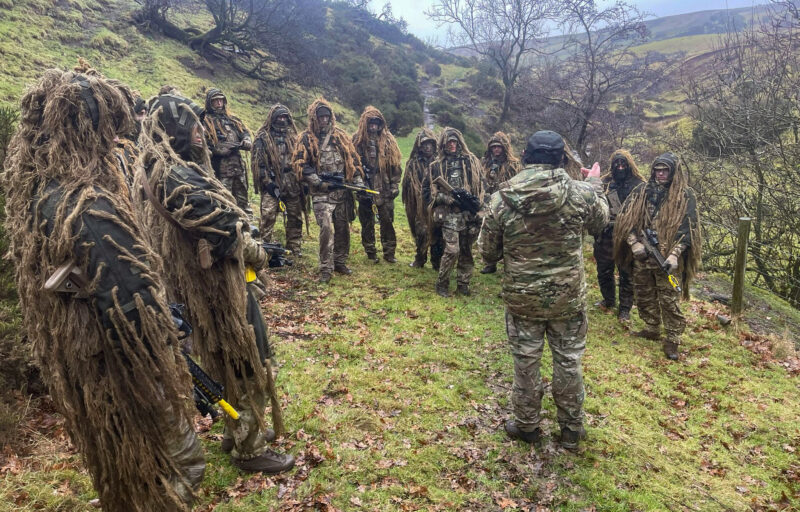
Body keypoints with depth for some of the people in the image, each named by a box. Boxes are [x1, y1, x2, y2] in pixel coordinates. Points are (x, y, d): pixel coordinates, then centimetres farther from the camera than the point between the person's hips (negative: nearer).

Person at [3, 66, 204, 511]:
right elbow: (130, 310, -29)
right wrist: (169, 369, -13)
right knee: (183, 460, 12)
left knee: (118, 461, 29)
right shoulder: (89, 208, -31)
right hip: (119, 373, -9)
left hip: (75, 367, 9)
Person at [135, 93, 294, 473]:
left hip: (208, 282, 10)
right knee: (249, 365, 3)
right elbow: (219, 229, -25)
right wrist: (255, 252, -10)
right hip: (216, 285, -10)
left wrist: (244, 243, 4)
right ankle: (248, 449, 17)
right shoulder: (175, 177, -23)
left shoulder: (164, 169, 10)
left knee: (231, 362, 23)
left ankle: (237, 431, 39)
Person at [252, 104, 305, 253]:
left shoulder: (293, 136, 16)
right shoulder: (263, 137, 1)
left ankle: (294, 249, 19)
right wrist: (267, 182, -13)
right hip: (272, 183, -4)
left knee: (295, 218, 8)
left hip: (293, 183, 4)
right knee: (268, 216, -12)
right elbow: (258, 162, -5)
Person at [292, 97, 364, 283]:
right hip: (321, 192, -4)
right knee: (327, 228, -15)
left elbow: (353, 159, 13)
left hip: (343, 190, 5)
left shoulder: (340, 135, 11)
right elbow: (299, 164, -6)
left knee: (343, 228, 9)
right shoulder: (307, 138, 0)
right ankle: (325, 269, -7)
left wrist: (358, 180, 4)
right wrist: (319, 182, -14)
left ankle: (340, 262, 24)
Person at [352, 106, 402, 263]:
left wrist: (395, 184, 1)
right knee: (367, 223, 8)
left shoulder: (388, 140, 5)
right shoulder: (358, 140, 0)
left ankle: (389, 252, 12)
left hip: (384, 189, 1)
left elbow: (395, 164, 6)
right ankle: (370, 252, 20)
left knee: (387, 221, 3)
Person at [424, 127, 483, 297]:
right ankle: (442, 284, 4)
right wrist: (443, 197, -9)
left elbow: (480, 186, 12)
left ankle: (463, 283, 22)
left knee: (466, 251, 9)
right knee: (452, 250, -12)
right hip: (449, 214, -3)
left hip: (469, 213, 3)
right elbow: (427, 189, 7)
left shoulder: (472, 161, 9)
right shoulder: (437, 165, 4)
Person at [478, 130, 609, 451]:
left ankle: (526, 426, 32)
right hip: (568, 296, 1)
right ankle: (572, 430, 32)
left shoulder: (502, 199, -14)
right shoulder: (580, 193, -12)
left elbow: (487, 252, -5)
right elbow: (600, 222, 11)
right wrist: (595, 184, 28)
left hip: (521, 298, 0)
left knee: (526, 362, 15)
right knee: (568, 362, 16)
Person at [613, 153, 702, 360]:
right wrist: (635, 243, -7)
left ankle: (672, 340, 9)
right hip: (642, 255, 4)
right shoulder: (642, 191, 5)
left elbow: (687, 227, -9)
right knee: (644, 295, 15)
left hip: (666, 257, -4)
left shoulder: (685, 196, -4)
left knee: (669, 300, -2)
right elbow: (626, 218, 5)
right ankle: (651, 329, 32)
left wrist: (674, 254, -20)